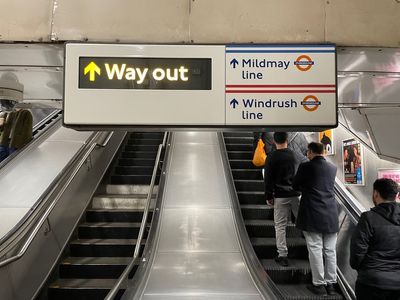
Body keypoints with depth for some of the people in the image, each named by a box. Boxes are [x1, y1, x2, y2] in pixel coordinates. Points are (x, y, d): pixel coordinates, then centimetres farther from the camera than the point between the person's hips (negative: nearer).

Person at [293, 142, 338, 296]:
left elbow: (295, 186, 2)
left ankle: (319, 284, 10)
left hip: (312, 215, -5)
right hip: (331, 215, 5)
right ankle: (331, 283, 20)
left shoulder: (306, 167, -8)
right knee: (330, 250, 11)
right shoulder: (332, 168, 7)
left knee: (315, 250, 3)